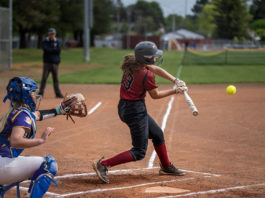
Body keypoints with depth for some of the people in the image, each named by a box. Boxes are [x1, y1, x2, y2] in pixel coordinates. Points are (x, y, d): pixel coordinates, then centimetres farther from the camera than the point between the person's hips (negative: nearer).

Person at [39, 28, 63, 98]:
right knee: (44, 78, -6)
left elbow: (58, 51, -4)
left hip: (55, 63, 2)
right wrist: (54, 49, -7)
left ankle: (58, 93, 9)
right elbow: (46, 49, -14)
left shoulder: (57, 42, 10)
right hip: (47, 63, -2)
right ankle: (41, 93, -3)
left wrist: (50, 50, -6)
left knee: (55, 79, 5)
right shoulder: (45, 42, 4)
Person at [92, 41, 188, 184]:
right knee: (139, 152, -1)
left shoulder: (132, 62, 0)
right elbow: (155, 95, -8)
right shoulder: (146, 75, -23)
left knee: (157, 134, 25)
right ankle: (103, 165, -8)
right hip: (135, 111, -10)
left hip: (125, 107, 10)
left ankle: (166, 167, 42)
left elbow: (156, 69, 11)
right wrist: (175, 91, 3)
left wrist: (175, 80, 4)